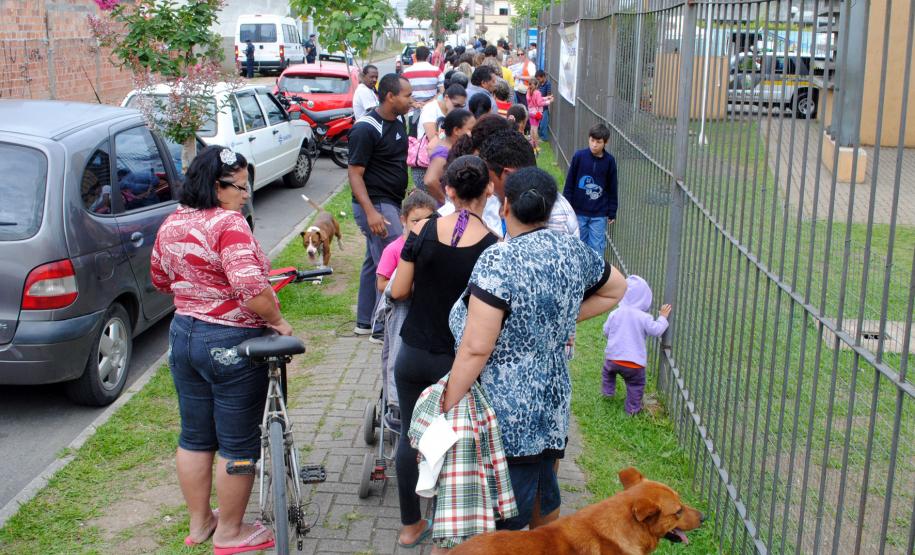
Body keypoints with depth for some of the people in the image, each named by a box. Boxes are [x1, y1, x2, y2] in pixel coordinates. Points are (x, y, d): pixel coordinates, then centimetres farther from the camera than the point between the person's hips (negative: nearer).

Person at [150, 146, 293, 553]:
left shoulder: (171, 223, 4)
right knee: (238, 444, 8)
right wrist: (277, 321, -15)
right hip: (231, 344, -8)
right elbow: (253, 290, -31)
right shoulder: (228, 223, -22)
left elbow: (160, 280, 18)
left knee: (194, 437, 19)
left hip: (183, 335, 8)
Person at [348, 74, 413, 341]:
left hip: (391, 203, 9)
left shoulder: (398, 122, 9)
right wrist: (370, 212, -28)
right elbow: (354, 172, -19)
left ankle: (365, 321, 27)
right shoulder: (366, 129, -18)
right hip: (376, 205, -9)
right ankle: (384, 328, -2)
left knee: (375, 262, 16)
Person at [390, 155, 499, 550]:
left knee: (410, 435, 18)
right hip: (457, 363, -2)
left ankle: (410, 525, 33)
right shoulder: (493, 247, -15)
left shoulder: (423, 231, -9)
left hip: (413, 355, 2)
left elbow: (398, 291, -3)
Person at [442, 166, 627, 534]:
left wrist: (448, 408, -14)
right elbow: (617, 288, 19)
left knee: (508, 522, 7)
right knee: (544, 497, 25)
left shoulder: (498, 261, -21)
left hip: (506, 415, -7)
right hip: (553, 404, 7)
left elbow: (475, 349, -24)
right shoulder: (572, 252, 0)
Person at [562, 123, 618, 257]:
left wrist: (612, 213, 5)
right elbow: (569, 183, 0)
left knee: (596, 247, 3)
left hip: (599, 215, 0)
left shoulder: (610, 161, -4)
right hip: (578, 212, 0)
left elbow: (612, 189, 4)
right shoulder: (579, 156, -7)